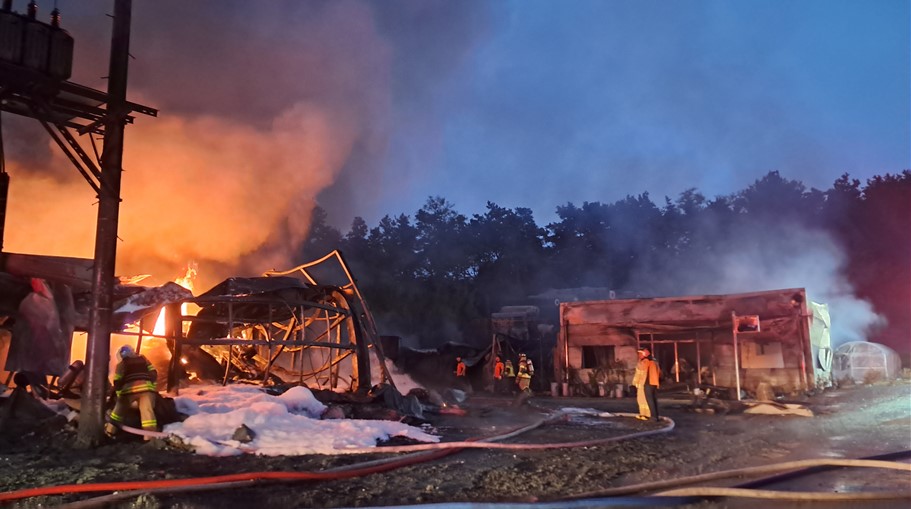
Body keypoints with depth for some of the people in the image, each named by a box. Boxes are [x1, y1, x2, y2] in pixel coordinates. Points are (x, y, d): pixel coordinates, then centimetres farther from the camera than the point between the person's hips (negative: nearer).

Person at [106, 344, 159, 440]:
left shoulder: (122, 363, 14)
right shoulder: (143, 359, 22)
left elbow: (117, 380, 6)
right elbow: (154, 373, 14)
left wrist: (118, 392, 13)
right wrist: (152, 384, 19)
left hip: (129, 389, -1)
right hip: (146, 387, 1)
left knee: (119, 409, 22)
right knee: (147, 411, -10)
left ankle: (110, 431, 31)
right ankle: (151, 437, -21)